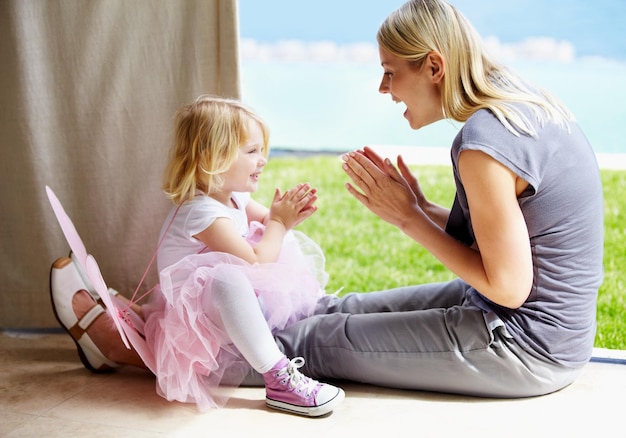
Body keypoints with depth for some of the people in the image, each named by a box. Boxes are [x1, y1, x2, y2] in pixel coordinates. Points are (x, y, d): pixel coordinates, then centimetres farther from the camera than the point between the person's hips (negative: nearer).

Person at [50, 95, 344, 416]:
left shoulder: (234, 197, 4)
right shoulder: (201, 211, -26)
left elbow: (266, 221, 19)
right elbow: (256, 261, -29)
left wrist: (288, 217, -4)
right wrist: (278, 224, -15)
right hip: (195, 324, -10)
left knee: (291, 244, 16)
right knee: (227, 279, -46)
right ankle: (279, 381, -43)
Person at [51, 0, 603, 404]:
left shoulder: (483, 145, -27)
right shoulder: (527, 104, 4)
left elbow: (507, 285, -23)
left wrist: (410, 218, -15)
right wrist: (423, 208, -1)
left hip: (527, 344, -9)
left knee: (315, 341, -1)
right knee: (345, 306, 14)